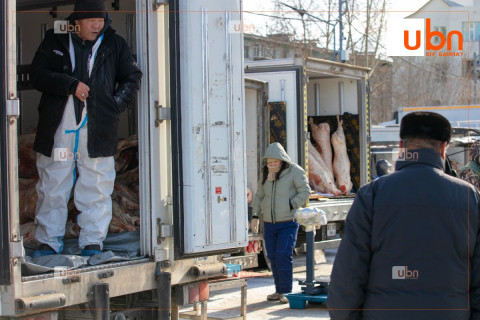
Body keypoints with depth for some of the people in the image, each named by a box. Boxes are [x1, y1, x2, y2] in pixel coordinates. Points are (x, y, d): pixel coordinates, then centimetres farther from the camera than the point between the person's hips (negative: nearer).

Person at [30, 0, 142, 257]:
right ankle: (48, 241, 15)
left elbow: (132, 79, 12)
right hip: (57, 130, 0)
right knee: (52, 188, 5)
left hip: (97, 129, 0)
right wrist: (70, 85, -13)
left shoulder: (114, 44, 8)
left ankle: (93, 241, 11)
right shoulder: (55, 41, 6)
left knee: (96, 188, 2)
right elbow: (37, 75, -1)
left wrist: (115, 104, -3)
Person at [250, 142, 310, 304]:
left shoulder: (294, 171, -4)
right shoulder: (266, 174, 13)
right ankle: (279, 290, 14)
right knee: (273, 257, 5)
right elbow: (259, 196, 20)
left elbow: (305, 191, -6)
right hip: (269, 223, 6)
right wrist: (255, 216, 9)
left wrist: (290, 206, -15)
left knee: (283, 255, -14)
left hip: (288, 222, -5)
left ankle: (286, 291, -7)